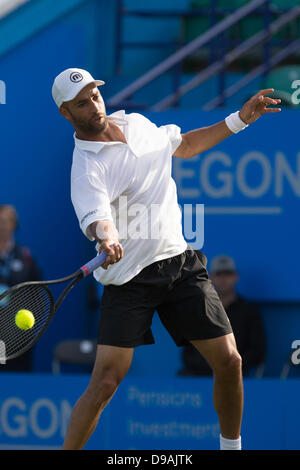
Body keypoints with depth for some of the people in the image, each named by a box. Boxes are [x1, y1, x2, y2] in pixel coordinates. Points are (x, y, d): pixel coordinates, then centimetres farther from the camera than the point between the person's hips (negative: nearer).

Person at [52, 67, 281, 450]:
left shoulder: (137, 123, 8)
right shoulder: (86, 167, -15)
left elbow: (184, 146, 28)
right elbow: (97, 216, -34)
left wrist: (238, 120, 22)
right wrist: (106, 236, -57)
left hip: (180, 264, 6)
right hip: (128, 276, -6)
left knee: (229, 361, -1)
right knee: (105, 381, -15)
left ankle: (231, 447, 21)